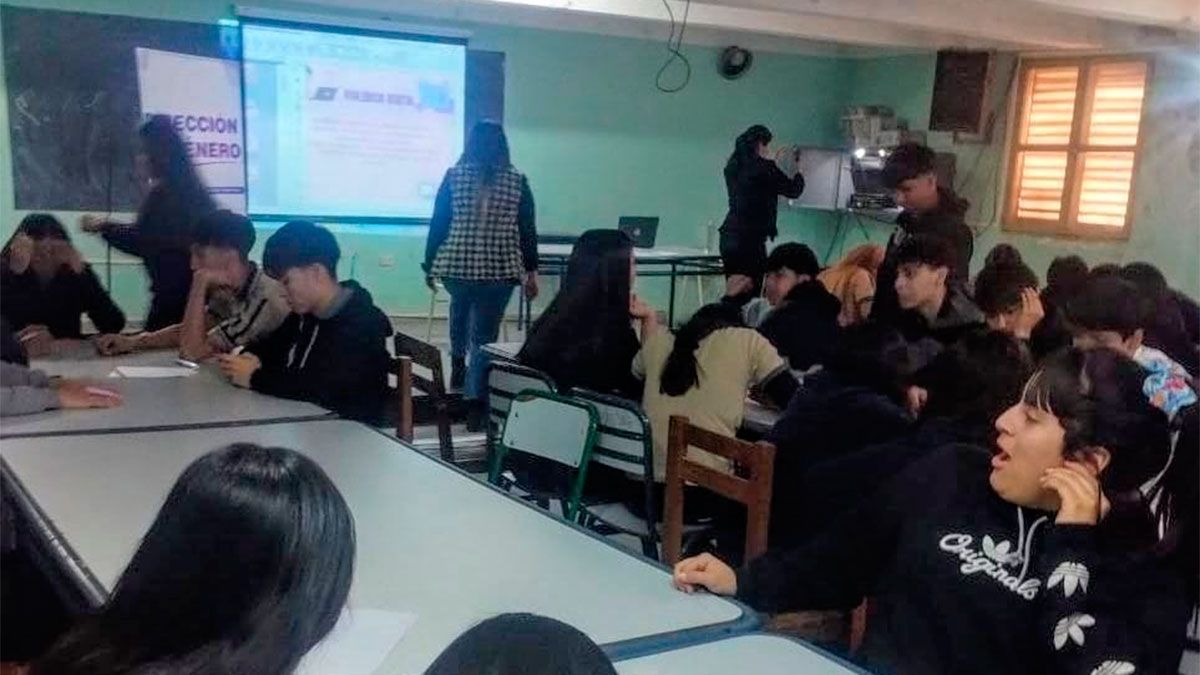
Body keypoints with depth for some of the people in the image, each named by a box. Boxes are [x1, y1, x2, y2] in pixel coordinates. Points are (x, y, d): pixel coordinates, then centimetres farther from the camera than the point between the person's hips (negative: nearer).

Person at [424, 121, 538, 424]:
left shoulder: (454, 175, 0)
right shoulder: (517, 180, 1)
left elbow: (438, 223, 1)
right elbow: (527, 230, 1)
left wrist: (430, 264, 11)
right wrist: (531, 272, 8)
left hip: (456, 264, 1)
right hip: (499, 270, -1)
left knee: (460, 308, 33)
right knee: (485, 335, 3)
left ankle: (457, 365, 42)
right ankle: (474, 404, -2)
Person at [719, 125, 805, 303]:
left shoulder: (733, 166, 10)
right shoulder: (763, 168, -10)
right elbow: (793, 190, 0)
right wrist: (799, 174, 20)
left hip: (729, 236, 8)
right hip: (750, 238, -8)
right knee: (753, 291, -5)